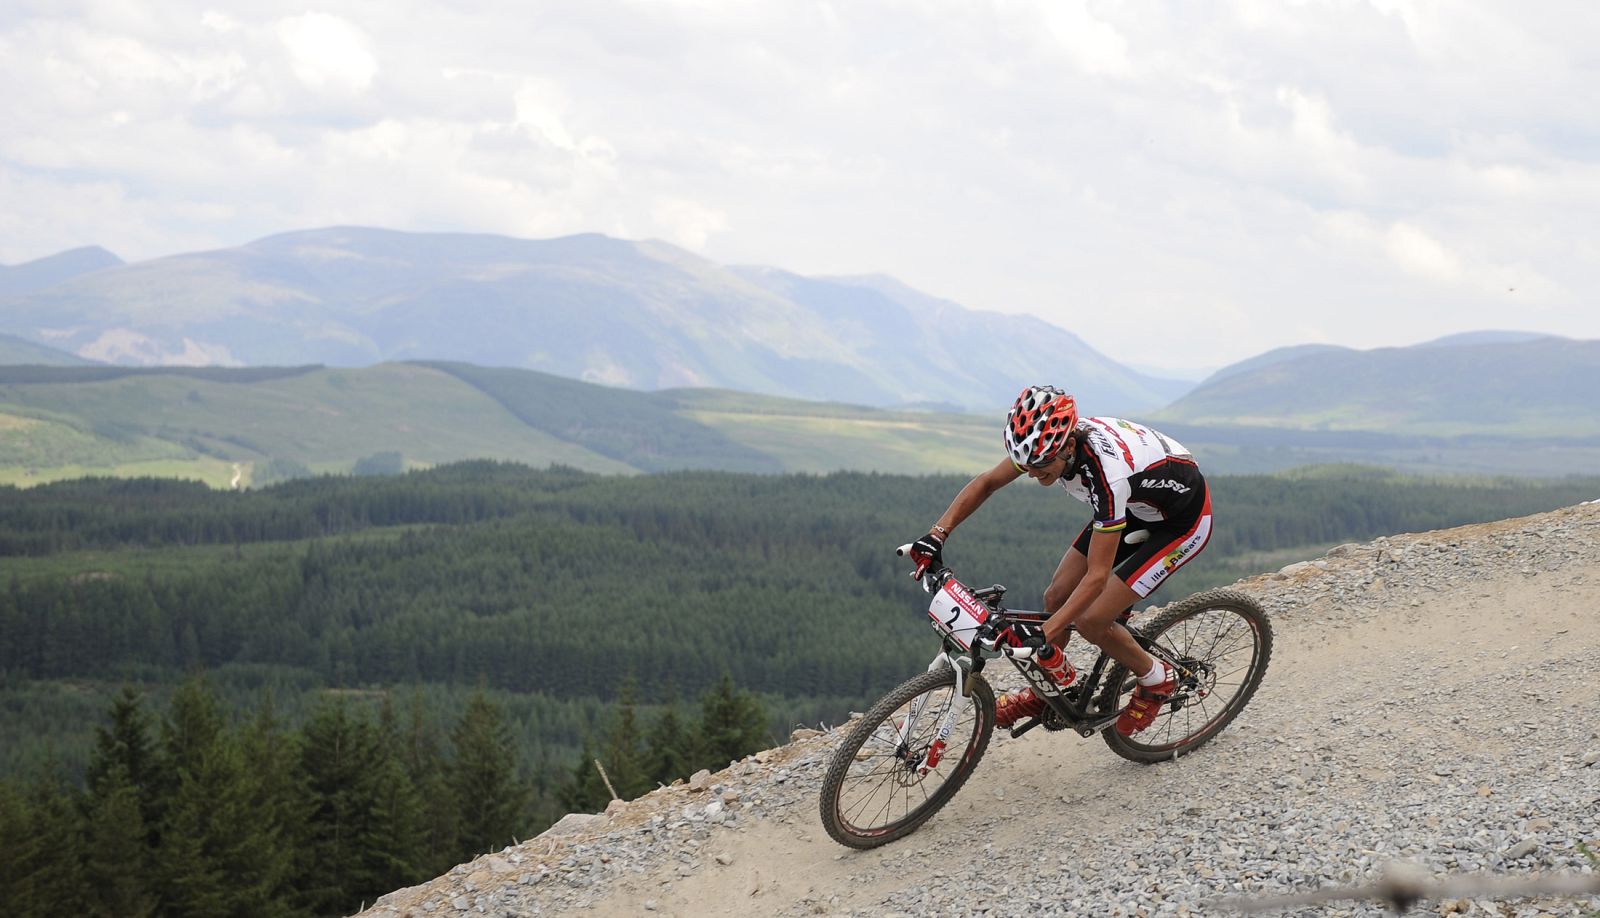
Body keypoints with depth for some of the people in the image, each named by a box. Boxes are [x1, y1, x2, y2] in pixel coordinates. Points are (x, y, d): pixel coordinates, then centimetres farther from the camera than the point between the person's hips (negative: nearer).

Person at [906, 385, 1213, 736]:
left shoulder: (1107, 473, -40)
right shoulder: (1047, 441, -20)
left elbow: (1097, 576, -36)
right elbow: (986, 483, -4)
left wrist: (1044, 635, -40)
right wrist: (937, 534, -15)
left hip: (1182, 519, -7)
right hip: (1137, 505, 7)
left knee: (1090, 620, -13)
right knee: (1057, 597, 2)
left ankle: (1156, 680, 12)